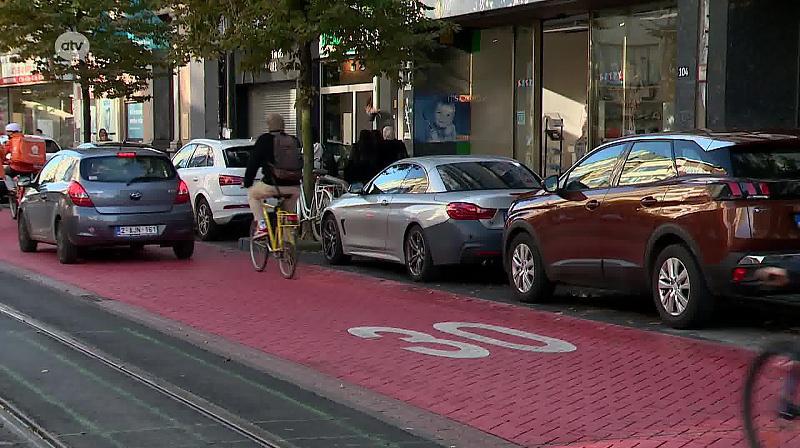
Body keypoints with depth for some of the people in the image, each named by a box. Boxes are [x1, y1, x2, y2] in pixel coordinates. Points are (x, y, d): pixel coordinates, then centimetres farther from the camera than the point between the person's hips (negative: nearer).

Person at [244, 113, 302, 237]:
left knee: (252, 194, 23)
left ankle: (262, 226, 9)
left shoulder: (264, 140, 1)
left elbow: (253, 163, 1)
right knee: (289, 212, 31)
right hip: (293, 187, 4)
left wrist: (247, 183, 11)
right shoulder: (294, 141, 15)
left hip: (273, 185, -4)